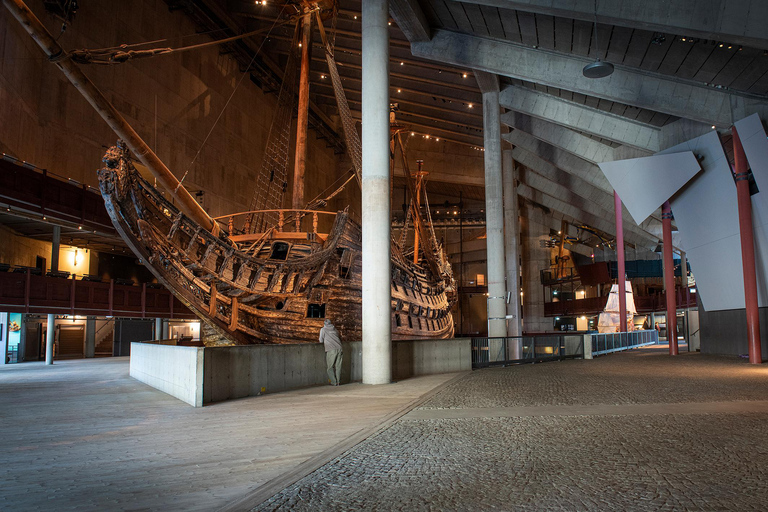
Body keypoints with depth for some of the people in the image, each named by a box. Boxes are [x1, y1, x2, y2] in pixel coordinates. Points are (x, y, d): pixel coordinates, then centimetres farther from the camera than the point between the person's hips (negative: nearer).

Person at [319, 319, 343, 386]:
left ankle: (334, 382, 0)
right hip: (339, 348, 4)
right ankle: (338, 381, 10)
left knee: (329, 367, 5)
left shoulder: (323, 329, 9)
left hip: (331, 350, -4)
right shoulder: (335, 329, 20)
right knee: (338, 366, 9)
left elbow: (321, 341, 9)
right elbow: (340, 338, 29)